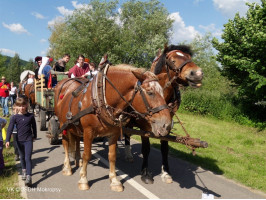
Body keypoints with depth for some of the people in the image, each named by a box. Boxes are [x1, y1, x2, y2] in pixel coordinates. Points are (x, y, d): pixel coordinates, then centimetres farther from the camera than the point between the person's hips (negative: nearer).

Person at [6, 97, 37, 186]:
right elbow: (10, 129, -11)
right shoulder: (15, 117, -5)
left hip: (29, 140, -2)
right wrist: (7, 140, -22)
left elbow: (34, 126, 9)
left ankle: (28, 177, -13)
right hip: (19, 140, 2)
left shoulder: (31, 116, -5)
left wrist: (34, 136, 17)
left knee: (28, 158, -10)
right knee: (22, 157, 20)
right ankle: (24, 171, 43)